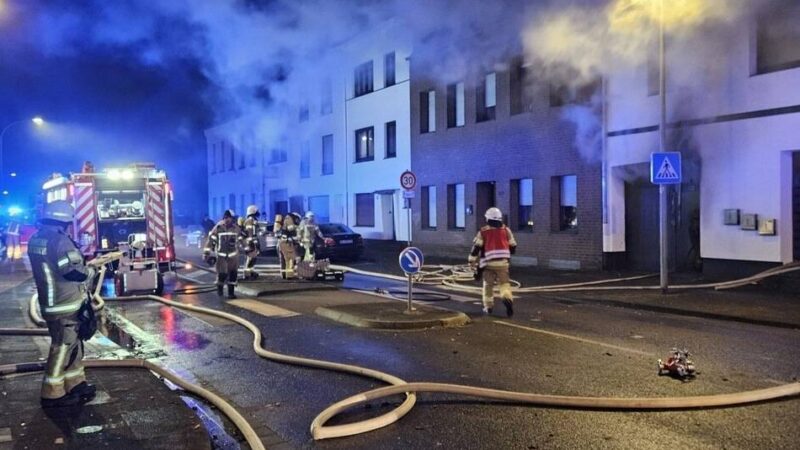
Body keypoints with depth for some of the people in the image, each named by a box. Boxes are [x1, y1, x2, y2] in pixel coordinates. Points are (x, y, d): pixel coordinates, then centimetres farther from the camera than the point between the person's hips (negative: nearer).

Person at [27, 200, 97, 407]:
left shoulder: (35, 239, 8)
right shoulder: (60, 241, -20)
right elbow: (73, 272, -25)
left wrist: (81, 259, 15)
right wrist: (92, 271, -6)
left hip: (49, 303, 9)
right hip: (65, 306, -9)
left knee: (72, 344, 18)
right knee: (63, 347, -1)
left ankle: (76, 384, 26)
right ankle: (52, 394, 6)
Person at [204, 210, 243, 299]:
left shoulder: (236, 228, 1)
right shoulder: (218, 228, -9)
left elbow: (241, 240, 13)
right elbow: (211, 240, -8)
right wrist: (206, 253, -11)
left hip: (233, 255, 3)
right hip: (221, 255, -3)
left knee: (233, 274, 0)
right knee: (222, 274, -7)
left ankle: (231, 292, 11)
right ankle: (219, 287, 21)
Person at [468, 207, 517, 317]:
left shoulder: (483, 231, 3)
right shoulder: (506, 230, 9)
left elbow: (476, 247, -1)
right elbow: (512, 246, 14)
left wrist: (472, 260, 7)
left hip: (489, 262, -1)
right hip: (503, 262, 1)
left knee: (488, 284, 12)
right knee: (504, 283, 5)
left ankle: (488, 307, 15)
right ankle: (508, 299, -21)